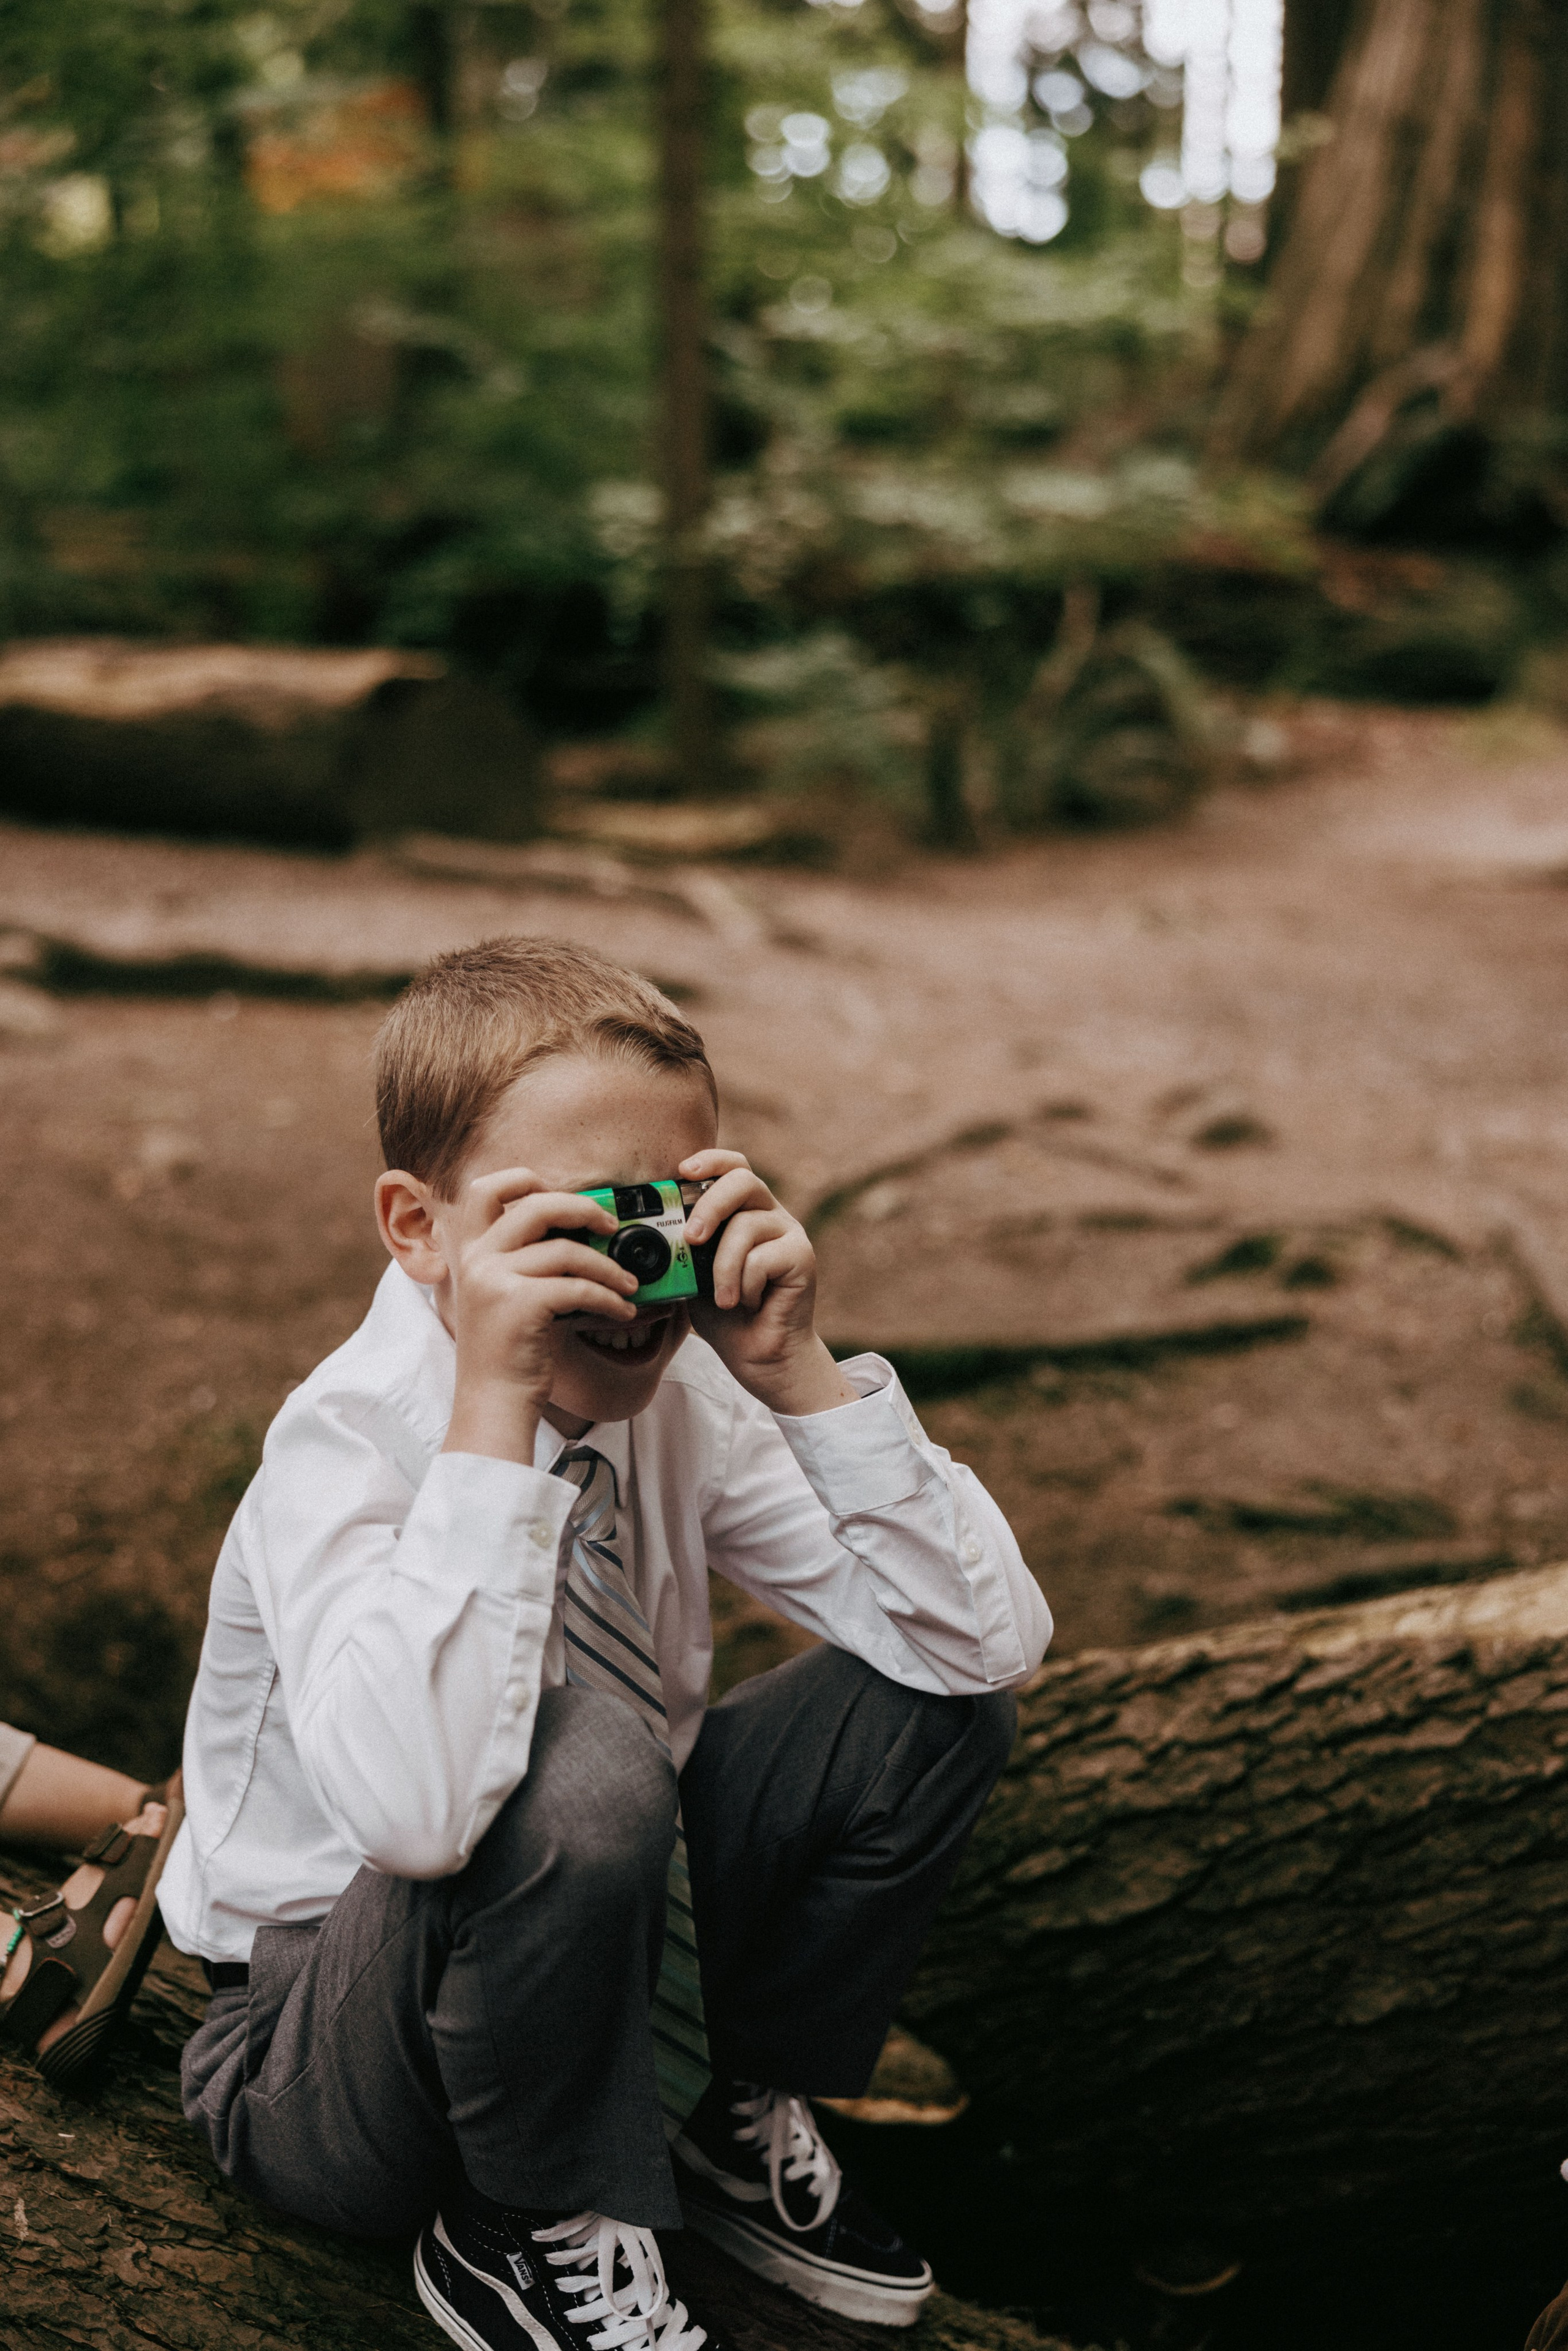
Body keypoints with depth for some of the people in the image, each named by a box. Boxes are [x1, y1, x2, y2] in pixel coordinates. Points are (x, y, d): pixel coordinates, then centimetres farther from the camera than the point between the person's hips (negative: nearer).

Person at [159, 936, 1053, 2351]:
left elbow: (993, 1644, -14)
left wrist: (800, 1374, -24)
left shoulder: (685, 1394, -9)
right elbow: (416, 1808, -45)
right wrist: (495, 1408, -42)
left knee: (934, 1706, -11)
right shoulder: (344, 1444, -26)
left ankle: (739, 2116, 11)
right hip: (311, 2061, -6)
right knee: (584, 1768, -37)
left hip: (605, 1947, 6)